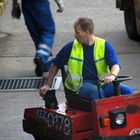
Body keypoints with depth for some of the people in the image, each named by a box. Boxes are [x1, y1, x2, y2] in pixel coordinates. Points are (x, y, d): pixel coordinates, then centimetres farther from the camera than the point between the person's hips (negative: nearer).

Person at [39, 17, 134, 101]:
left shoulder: (104, 45, 4)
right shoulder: (71, 47, 6)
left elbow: (115, 64, -7)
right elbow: (56, 65, 16)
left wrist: (112, 75, -30)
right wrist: (48, 85, 13)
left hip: (102, 82, 2)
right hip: (82, 84, -2)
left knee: (128, 91, -22)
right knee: (97, 91, -37)